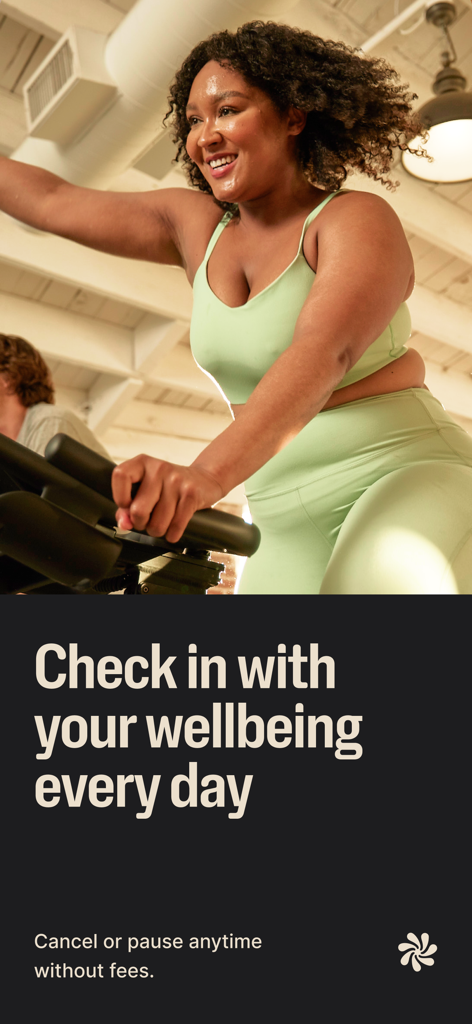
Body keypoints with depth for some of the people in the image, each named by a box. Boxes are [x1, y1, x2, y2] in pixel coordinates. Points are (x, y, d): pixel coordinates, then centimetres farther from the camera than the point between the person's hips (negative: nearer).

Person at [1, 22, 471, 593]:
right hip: (289, 524, 6)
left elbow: (324, 353, -28)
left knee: (376, 584, -35)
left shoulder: (358, 220, -8)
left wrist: (208, 472, -42)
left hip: (408, 478, -5)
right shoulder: (197, 226, 11)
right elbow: (52, 201, 13)